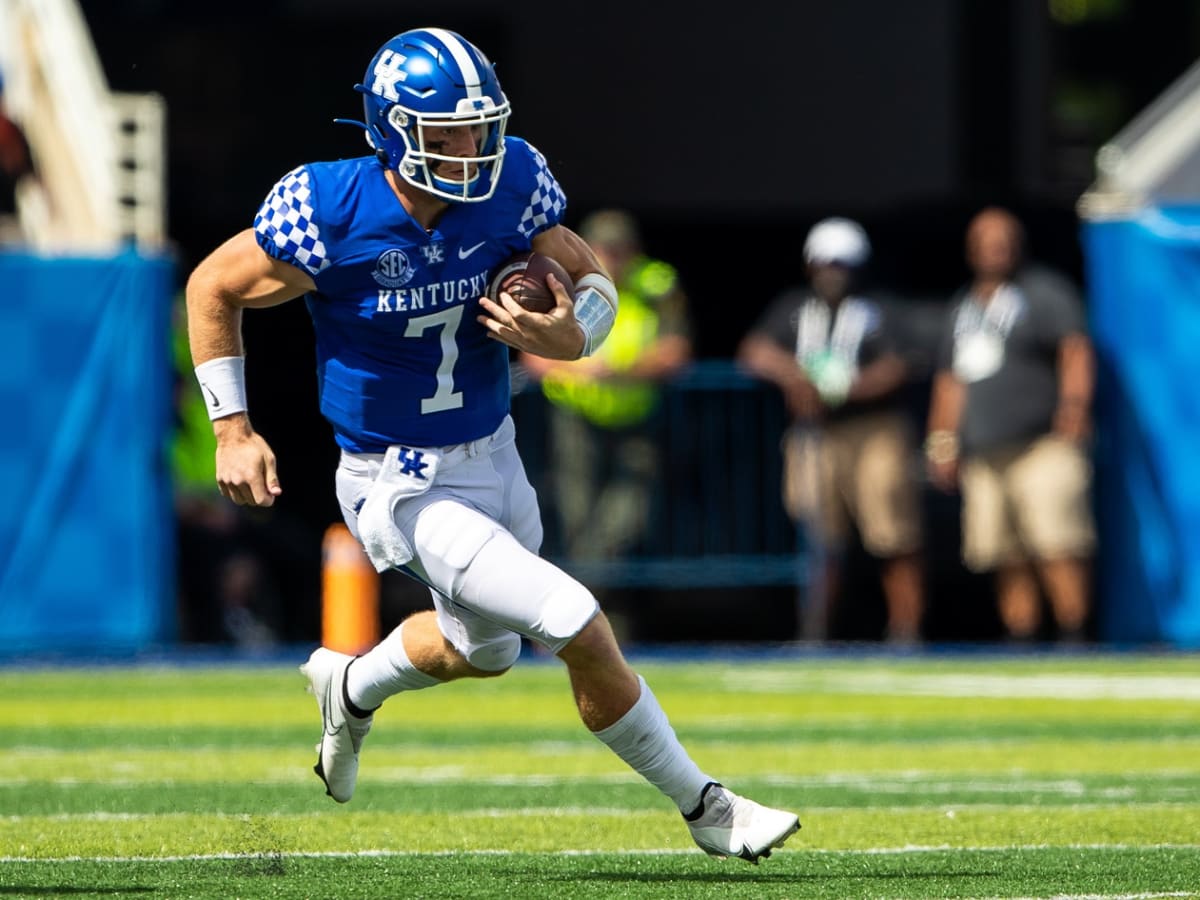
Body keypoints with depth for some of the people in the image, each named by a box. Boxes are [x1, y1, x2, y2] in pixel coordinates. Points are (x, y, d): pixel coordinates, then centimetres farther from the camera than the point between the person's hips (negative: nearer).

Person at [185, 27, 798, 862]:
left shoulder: (511, 185, -12)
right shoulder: (331, 216, -24)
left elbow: (592, 276, 3)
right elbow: (213, 288, -8)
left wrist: (571, 337, -20)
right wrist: (233, 429, -9)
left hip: (493, 456, 6)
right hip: (404, 488, -6)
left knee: (484, 650, 27)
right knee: (580, 628, -16)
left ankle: (351, 687, 58)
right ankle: (703, 807, 3)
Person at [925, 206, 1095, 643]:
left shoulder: (1044, 291, 2)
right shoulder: (963, 305, 22)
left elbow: (1075, 349, -11)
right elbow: (951, 380, 27)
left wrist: (1074, 404, -27)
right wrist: (942, 442, 22)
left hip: (1043, 445, -6)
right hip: (982, 456, 6)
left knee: (1057, 551, -16)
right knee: (1009, 563, 3)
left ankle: (1074, 637, -18)